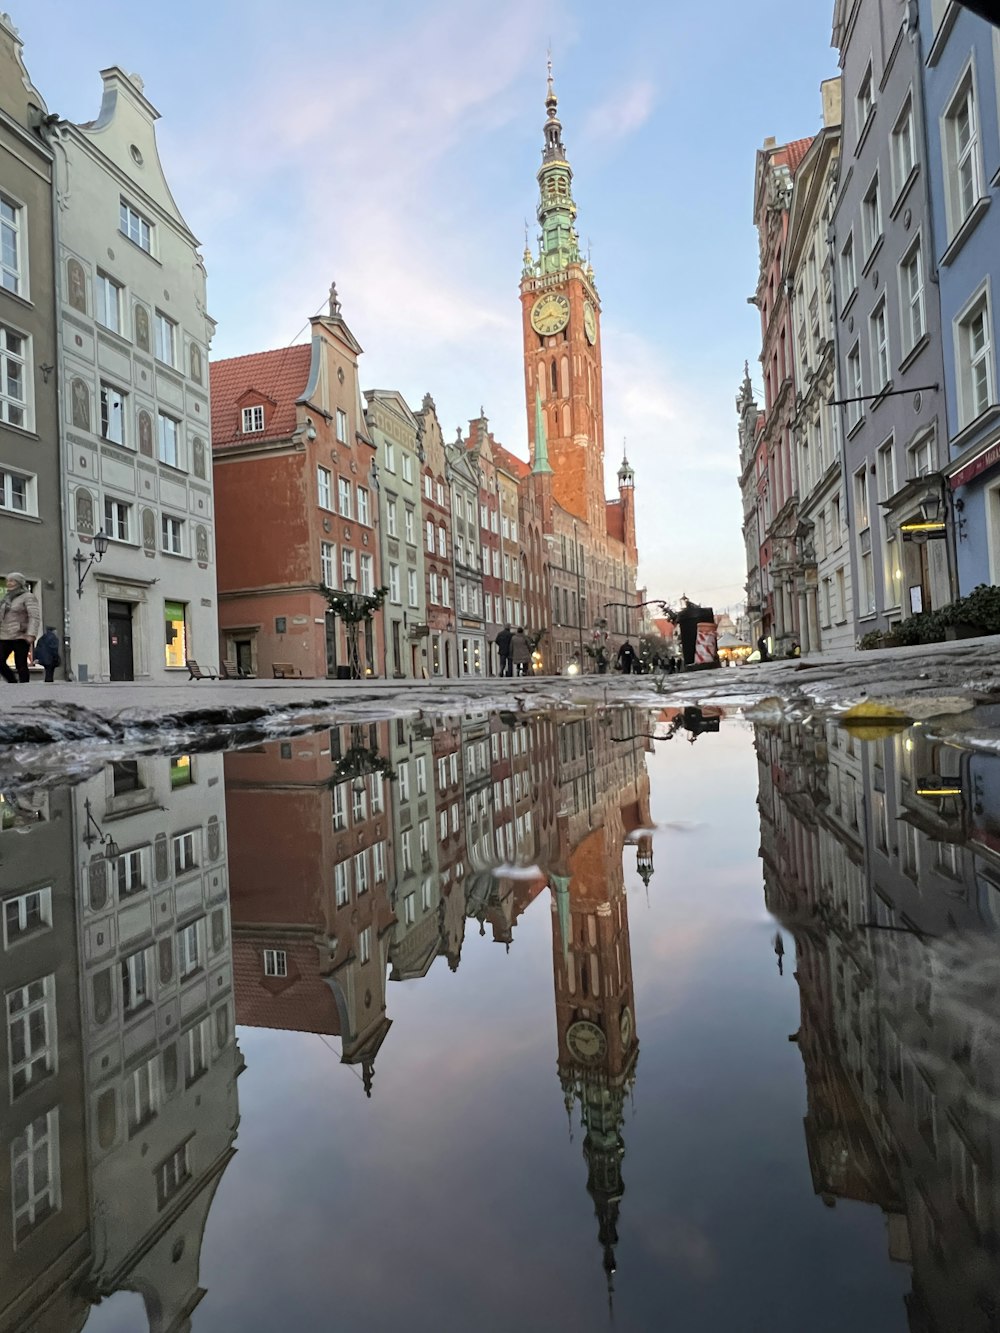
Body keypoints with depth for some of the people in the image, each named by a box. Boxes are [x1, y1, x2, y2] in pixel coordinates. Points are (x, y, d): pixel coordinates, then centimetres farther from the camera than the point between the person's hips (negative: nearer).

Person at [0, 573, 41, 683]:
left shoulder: (28, 597, -4)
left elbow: (35, 617, -15)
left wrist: (31, 634, -26)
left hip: (21, 637, -6)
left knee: (21, 665, -6)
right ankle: (13, 683, 13)